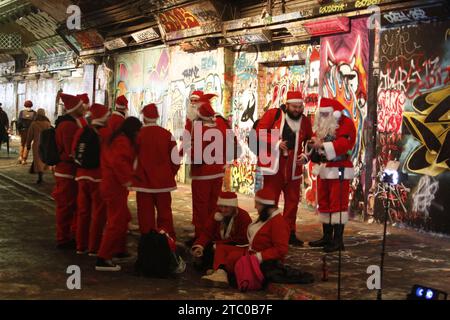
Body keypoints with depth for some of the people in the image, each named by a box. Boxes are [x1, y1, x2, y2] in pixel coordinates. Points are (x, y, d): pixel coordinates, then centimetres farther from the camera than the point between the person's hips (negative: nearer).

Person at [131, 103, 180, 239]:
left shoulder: (138, 134, -8)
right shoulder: (167, 134, -2)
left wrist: (134, 175, 12)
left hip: (143, 182, -2)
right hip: (163, 182, 2)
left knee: (146, 215, 5)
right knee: (165, 214, 10)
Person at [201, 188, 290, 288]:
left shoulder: (278, 222, -18)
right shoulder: (264, 217, 13)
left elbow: (281, 249, -24)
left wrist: (260, 256, -29)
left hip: (264, 261, -11)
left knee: (234, 255, -31)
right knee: (221, 248, 0)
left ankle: (220, 272, -7)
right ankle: (220, 273, -25)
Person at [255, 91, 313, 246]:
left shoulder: (305, 121, 7)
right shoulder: (273, 114, -5)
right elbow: (259, 132, -8)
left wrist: (305, 156, -2)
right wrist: (276, 143, -17)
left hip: (293, 168, 4)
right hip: (273, 165, -4)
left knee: (292, 201, 9)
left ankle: (290, 233, 20)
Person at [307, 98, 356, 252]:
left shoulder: (346, 123, -10)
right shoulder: (322, 124, 16)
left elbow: (343, 144, -22)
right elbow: (318, 141, 17)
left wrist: (322, 145, -28)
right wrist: (314, 144, -6)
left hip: (339, 171, -8)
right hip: (323, 169, 9)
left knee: (338, 204, -7)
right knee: (324, 203, 11)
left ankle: (338, 240, -4)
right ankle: (327, 237, 20)